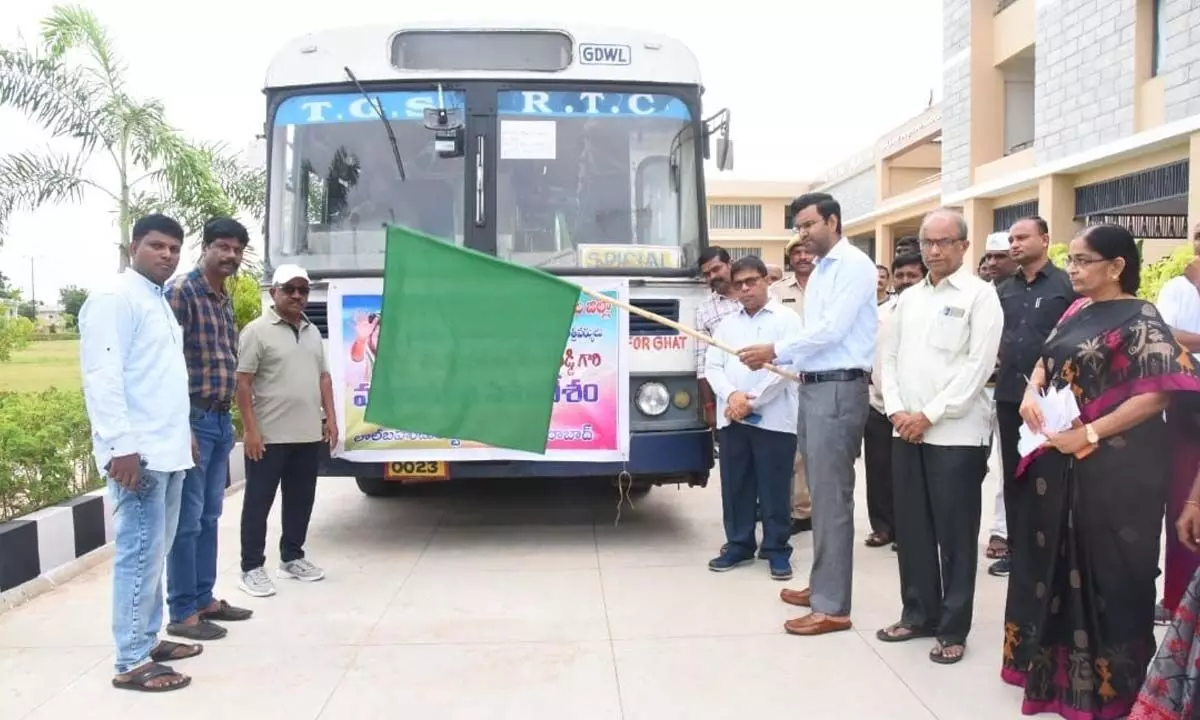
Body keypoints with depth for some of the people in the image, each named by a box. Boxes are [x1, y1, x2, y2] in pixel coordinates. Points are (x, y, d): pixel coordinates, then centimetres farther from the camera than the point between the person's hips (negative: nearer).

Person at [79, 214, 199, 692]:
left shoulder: (160, 301, 19)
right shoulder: (114, 298, -9)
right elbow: (102, 377, -18)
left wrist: (183, 433, 21)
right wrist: (122, 446, -23)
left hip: (167, 449, 9)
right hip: (137, 452, -9)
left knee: (156, 553, 14)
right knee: (139, 554, -6)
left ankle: (149, 640, 25)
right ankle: (132, 663, 1)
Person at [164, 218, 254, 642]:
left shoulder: (225, 300, 15)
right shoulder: (181, 291, -11)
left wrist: (227, 416, 17)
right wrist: (181, 424, -21)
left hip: (221, 420, 9)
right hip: (193, 419, -9)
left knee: (210, 516, 15)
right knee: (188, 519, -2)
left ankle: (203, 598, 25)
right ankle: (182, 613, 8)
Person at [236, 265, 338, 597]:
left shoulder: (313, 332, 14)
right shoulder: (257, 330, -7)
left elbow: (323, 376, 18)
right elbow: (242, 382, -11)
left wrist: (330, 417, 9)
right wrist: (251, 429, -16)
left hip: (308, 434, 7)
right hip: (269, 436, -6)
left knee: (301, 499, 14)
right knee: (259, 502, 3)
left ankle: (292, 558, 27)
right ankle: (252, 568, 11)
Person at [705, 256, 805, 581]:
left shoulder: (787, 319, 1)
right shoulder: (728, 323, 16)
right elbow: (712, 365, 9)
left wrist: (751, 401, -12)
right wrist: (732, 395, -11)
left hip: (774, 418, -4)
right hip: (731, 418, 5)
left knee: (775, 489, 1)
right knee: (734, 486, 8)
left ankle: (777, 549, 12)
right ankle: (738, 545, 20)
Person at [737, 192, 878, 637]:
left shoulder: (854, 265, -8)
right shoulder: (820, 272, 19)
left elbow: (833, 330, -17)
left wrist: (776, 350, -11)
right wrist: (775, 359, 4)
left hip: (839, 389, -9)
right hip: (813, 386, 9)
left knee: (832, 497, -6)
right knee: (820, 494, 14)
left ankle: (833, 607, 0)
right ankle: (822, 586, 26)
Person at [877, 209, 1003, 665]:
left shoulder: (980, 295, -4)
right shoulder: (908, 299, 15)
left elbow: (978, 365, -12)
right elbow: (891, 357, 13)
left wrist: (930, 415, -14)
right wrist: (896, 409, -2)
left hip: (956, 434, -6)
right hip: (907, 432, 6)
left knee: (955, 534, 2)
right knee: (911, 529, 11)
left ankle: (953, 628, 14)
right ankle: (919, 613, 25)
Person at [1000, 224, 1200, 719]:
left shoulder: (1140, 320, -11)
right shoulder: (1077, 311, 10)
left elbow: (1158, 394, -18)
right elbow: (1046, 361, 19)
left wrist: (1089, 434, -20)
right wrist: (1031, 393, -3)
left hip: (1112, 468, -7)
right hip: (1057, 462, 7)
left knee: (1106, 571, 5)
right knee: (1056, 562, 15)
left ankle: (1105, 680, 22)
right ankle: (1054, 662, 32)